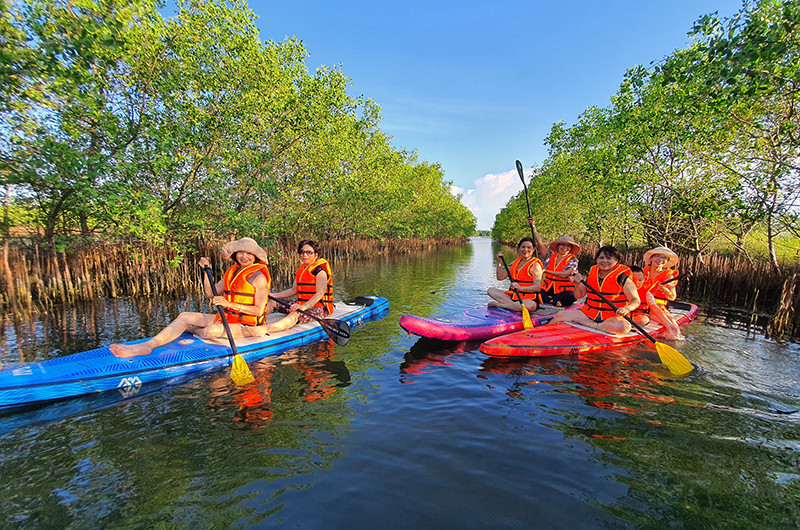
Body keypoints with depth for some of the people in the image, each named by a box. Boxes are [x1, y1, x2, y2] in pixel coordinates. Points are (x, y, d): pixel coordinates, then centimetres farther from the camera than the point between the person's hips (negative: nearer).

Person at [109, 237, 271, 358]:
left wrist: (229, 304, -25)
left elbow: (259, 310, -19)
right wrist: (206, 271, 5)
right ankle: (146, 346, -17)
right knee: (185, 316, -3)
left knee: (213, 330, -35)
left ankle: (190, 330, 0)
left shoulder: (258, 276, -14)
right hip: (226, 319, 8)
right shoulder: (231, 271, 12)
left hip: (246, 327, -8)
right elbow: (211, 293, 16)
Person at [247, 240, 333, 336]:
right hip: (301, 304, 9)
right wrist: (273, 295, 12)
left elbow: (320, 294, -23)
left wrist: (304, 307, -38)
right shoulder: (301, 270, 16)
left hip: (319, 308, -9)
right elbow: (293, 290, 20)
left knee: (295, 315, -38)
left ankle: (263, 329, -62)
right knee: (271, 302, 2)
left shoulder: (320, 271, -11)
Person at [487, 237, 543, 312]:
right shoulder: (516, 261, 13)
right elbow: (500, 277, 10)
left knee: (530, 305, -40)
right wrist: (499, 262, -2)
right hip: (512, 296, 6)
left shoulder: (535, 265, -6)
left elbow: (537, 287, -17)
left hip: (529, 299, -6)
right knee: (491, 290, -8)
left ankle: (498, 304, -28)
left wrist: (521, 288, -32)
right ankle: (513, 305, -24)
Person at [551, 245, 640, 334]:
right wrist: (577, 285, -9)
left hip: (614, 317, -3)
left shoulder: (622, 277, -4)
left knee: (624, 327, -38)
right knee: (560, 315, -19)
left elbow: (636, 300, -4)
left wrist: (627, 309, -26)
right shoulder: (592, 273, 8)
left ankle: (585, 323, -27)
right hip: (589, 313, 3)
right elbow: (578, 296, 12)